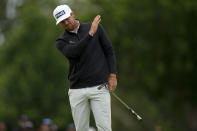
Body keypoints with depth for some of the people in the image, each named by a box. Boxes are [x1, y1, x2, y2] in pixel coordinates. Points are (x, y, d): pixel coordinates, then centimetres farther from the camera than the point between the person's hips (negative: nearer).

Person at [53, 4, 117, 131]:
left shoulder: (96, 27, 5)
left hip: (99, 87, -1)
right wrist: (91, 34, -20)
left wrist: (112, 75, -2)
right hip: (77, 90, 2)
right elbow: (73, 52, -17)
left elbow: (109, 51, 8)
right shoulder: (61, 41, 5)